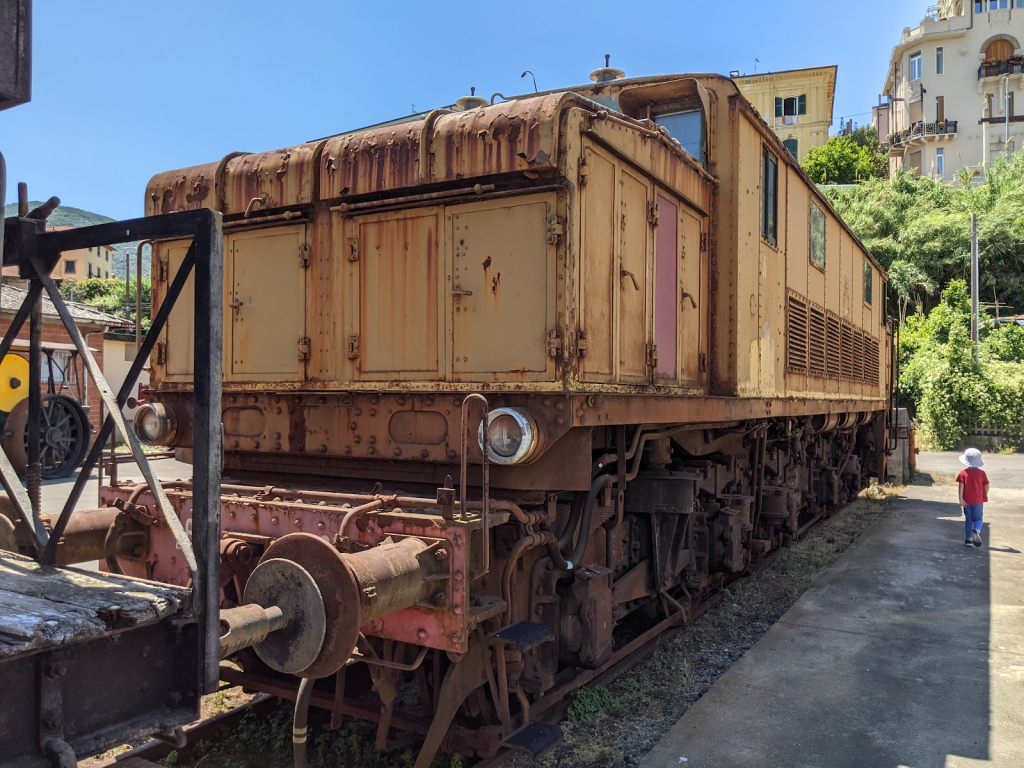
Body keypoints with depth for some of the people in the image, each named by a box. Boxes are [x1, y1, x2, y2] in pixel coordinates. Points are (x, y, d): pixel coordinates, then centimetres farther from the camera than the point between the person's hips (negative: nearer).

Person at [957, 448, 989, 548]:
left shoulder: (963, 473, -6)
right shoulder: (982, 473, -3)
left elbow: (961, 486, -13)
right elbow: (986, 486, 2)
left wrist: (961, 499, -13)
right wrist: (985, 497, 19)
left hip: (967, 501, 0)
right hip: (978, 501, 0)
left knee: (969, 520, 11)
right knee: (978, 519, 10)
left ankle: (969, 540, 10)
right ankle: (977, 530, -22)